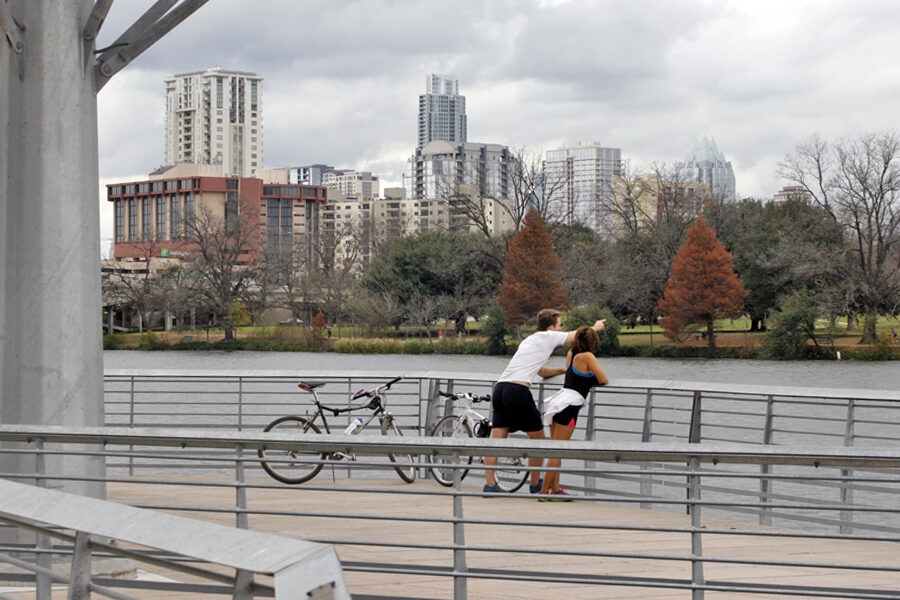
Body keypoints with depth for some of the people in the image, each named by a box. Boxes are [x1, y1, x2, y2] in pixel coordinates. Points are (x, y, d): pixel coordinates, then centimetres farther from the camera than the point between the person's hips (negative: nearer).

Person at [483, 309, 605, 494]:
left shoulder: (530, 339, 29)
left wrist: (566, 370, 41)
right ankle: (536, 485, 17)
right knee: (537, 438, 9)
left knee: (497, 438, 3)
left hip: (500, 387, 8)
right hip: (518, 390, -8)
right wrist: (596, 327, 38)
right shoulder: (549, 336, 6)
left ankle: (489, 484, -2)